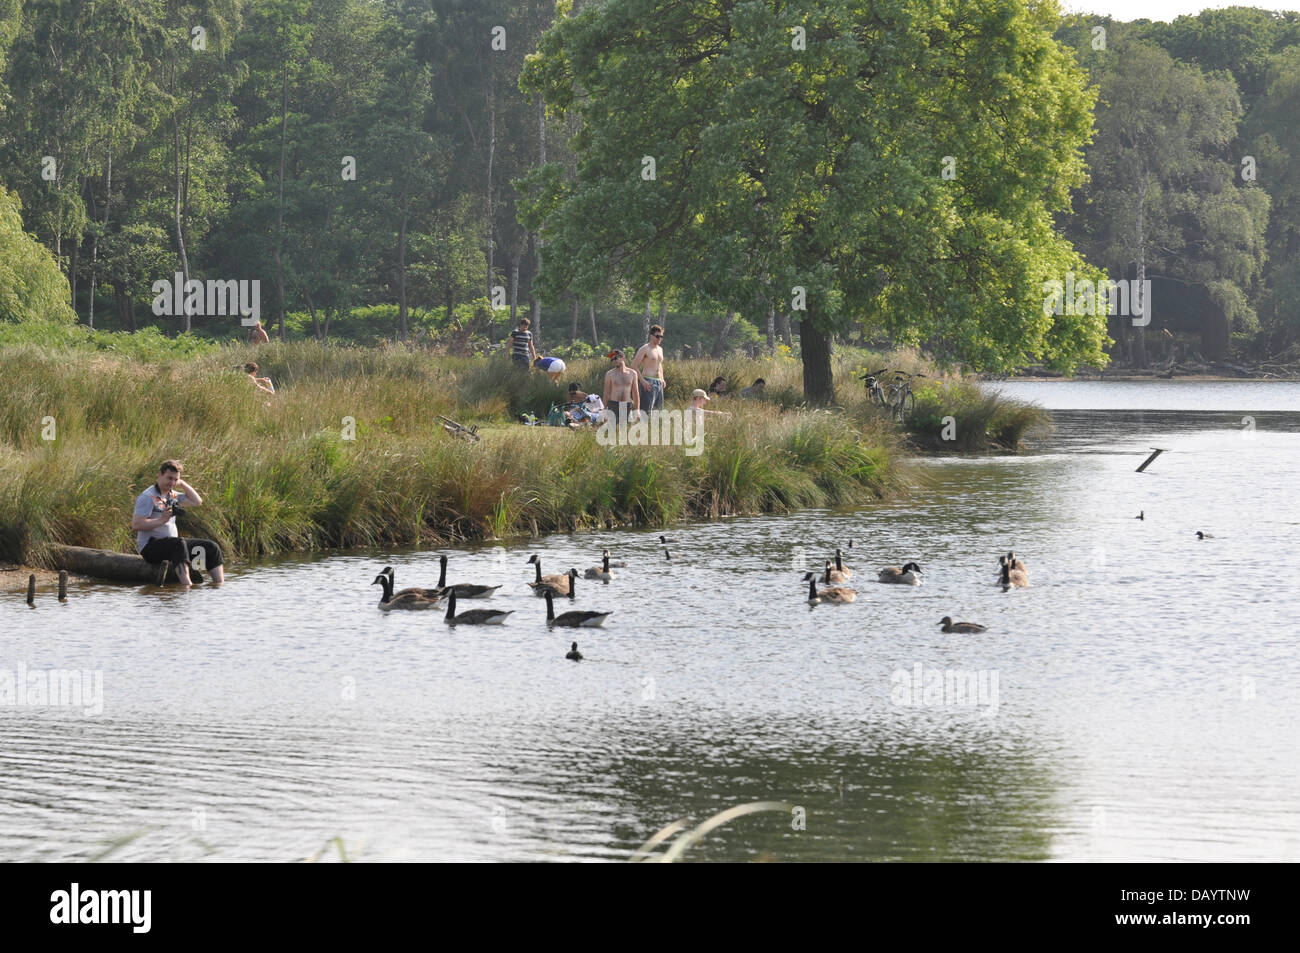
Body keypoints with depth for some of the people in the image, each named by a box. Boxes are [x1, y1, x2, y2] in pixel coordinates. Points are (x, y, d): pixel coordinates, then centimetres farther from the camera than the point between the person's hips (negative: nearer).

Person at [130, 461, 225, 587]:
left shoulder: (173, 495, 15)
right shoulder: (147, 497, -10)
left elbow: (197, 502, 17)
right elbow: (135, 525, -17)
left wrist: (182, 484, 11)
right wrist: (161, 520, -25)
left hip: (172, 545, 9)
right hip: (150, 546, -9)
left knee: (211, 547, -1)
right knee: (179, 543, -39)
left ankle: (220, 585, -9)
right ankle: (186, 586, -53)